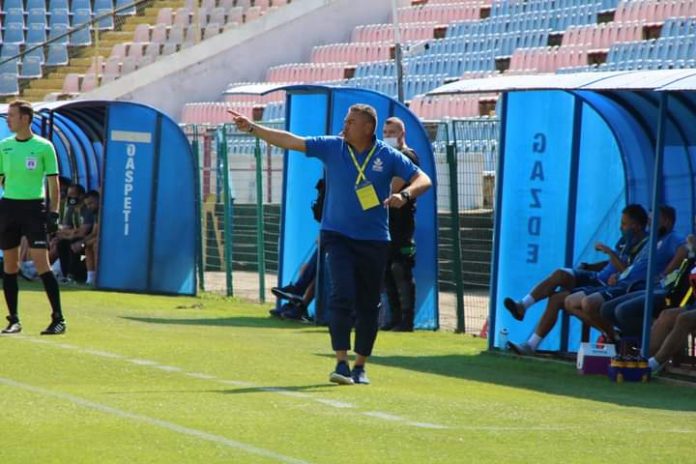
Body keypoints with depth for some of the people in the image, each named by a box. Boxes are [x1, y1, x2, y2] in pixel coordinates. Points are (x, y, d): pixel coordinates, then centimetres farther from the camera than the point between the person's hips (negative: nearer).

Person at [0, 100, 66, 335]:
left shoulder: (43, 147, -2)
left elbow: (53, 182, 0)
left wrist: (54, 213, -7)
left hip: (34, 207, -4)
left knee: (41, 263, -11)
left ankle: (58, 318, -7)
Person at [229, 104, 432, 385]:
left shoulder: (388, 157, -2)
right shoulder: (331, 147, 0)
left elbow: (423, 180, -3)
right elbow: (291, 141, -2)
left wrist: (404, 195, -24)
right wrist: (252, 129, -9)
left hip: (374, 241, 1)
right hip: (338, 236, -1)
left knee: (368, 306, 6)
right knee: (342, 296, -16)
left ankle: (360, 367, 19)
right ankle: (341, 364, -18)